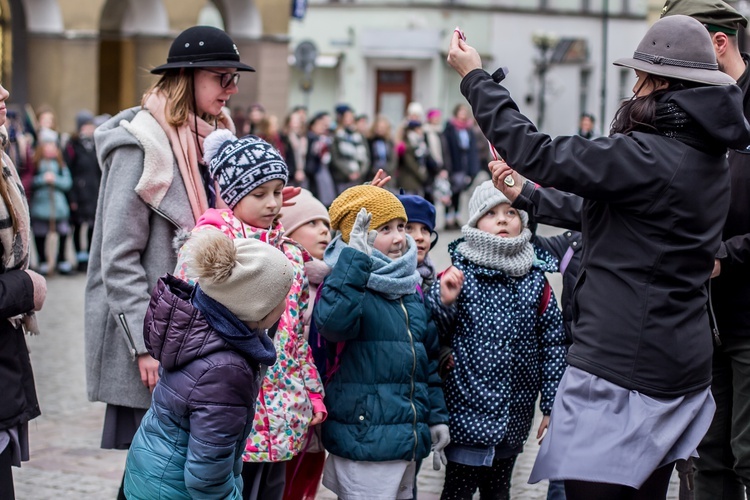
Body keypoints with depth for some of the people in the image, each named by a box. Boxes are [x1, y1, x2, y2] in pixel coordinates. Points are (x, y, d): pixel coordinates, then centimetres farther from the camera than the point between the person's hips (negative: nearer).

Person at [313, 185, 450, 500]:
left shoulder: (410, 290, 14)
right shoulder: (346, 283, -10)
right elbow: (332, 321, -34)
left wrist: (437, 416, 20)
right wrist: (356, 259, -33)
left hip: (409, 441, 8)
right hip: (364, 444, -8)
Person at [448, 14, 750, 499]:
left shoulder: (649, 157, -18)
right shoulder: (711, 160, 10)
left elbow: (536, 153, -15)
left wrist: (475, 76, -5)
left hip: (620, 365, -9)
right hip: (681, 363, 9)